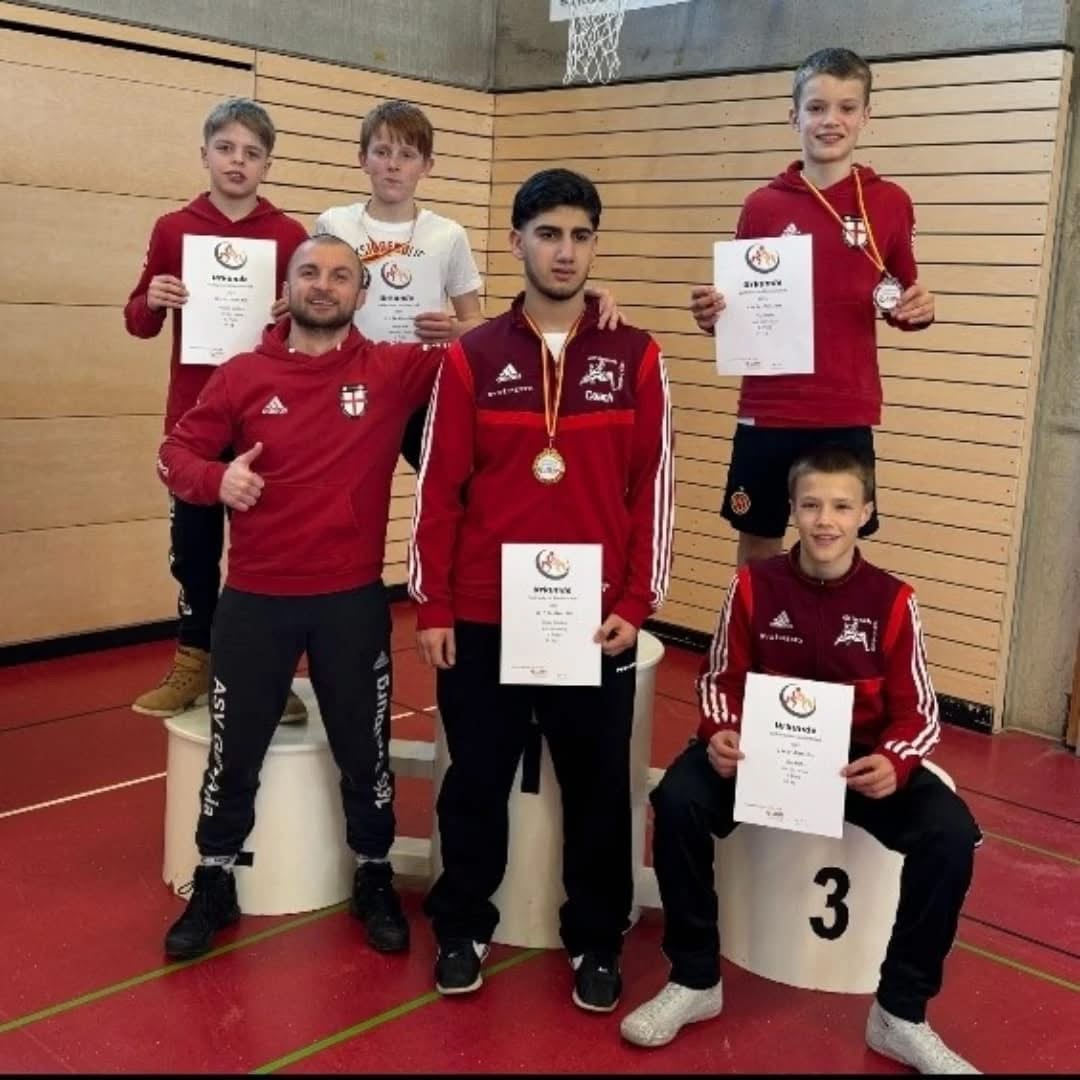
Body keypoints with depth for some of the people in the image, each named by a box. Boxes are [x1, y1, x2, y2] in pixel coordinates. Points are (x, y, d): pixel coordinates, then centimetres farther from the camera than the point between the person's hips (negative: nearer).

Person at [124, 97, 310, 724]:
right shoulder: (172, 230, 4)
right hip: (194, 414, 2)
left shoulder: (292, 237, 0)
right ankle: (194, 664, 24)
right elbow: (140, 323, 9)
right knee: (194, 542, 9)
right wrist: (151, 300, -12)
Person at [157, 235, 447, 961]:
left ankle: (376, 884, 35)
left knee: (365, 753, 13)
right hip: (255, 598, 1)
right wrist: (215, 477, -17)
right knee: (234, 753, 12)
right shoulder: (243, 375, 0)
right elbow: (176, 452, 3)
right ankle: (214, 888, 32)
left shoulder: (392, 370, -3)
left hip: (353, 600, 0)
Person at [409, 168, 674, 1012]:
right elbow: (440, 487, 1)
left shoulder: (636, 358, 1)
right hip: (482, 617, 0)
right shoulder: (472, 358, 2)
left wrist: (636, 604, -4)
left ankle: (597, 943, 28)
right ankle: (463, 929, 31)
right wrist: (432, 606, -1)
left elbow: (653, 485, 1)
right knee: (476, 781, 12)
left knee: (598, 787, 10)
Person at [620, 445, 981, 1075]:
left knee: (951, 832, -24)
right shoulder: (754, 586, -7)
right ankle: (696, 981, -5)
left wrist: (894, 762, -26)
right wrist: (721, 736, -20)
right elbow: (721, 679, 2)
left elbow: (917, 710, -5)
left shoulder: (892, 602, -7)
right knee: (678, 799, -26)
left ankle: (901, 1015, -4)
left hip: (862, 759, 0)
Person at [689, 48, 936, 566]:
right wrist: (711, 315, -12)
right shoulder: (763, 205, 2)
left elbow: (903, 301, 12)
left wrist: (919, 310, -10)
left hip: (847, 415, 0)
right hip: (767, 411, 1)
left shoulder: (890, 203, 2)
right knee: (757, 549, 9)